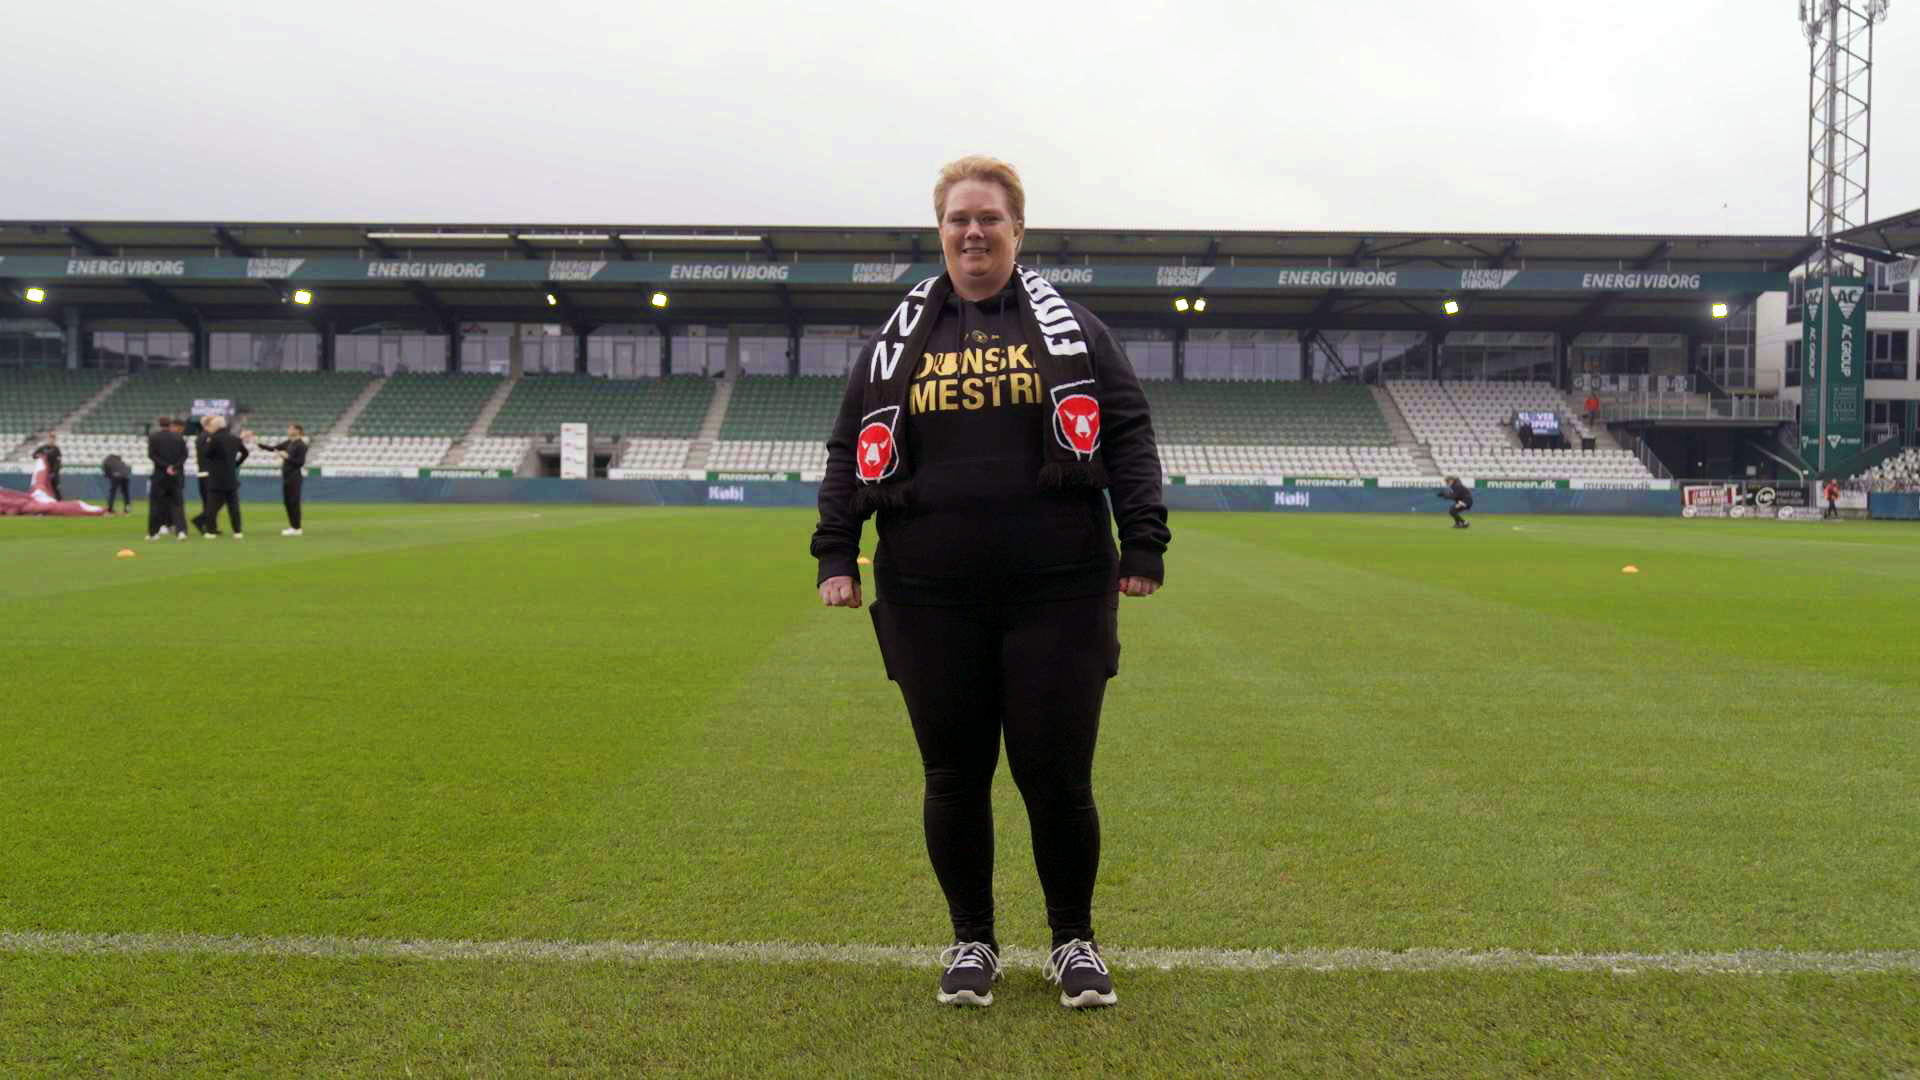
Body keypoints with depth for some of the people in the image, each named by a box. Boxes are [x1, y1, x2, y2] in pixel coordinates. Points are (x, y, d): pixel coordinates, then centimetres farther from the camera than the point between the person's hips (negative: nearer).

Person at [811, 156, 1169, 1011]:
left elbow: (1128, 435, 3)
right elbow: (853, 449, 12)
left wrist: (1143, 544, -6)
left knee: (1057, 777, 2)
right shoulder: (899, 338, 12)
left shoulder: (1071, 326, 8)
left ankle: (1074, 940, 24)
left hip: (1058, 594, -1)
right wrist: (836, 554, 2)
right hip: (931, 600, 2)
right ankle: (971, 941, 28)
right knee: (953, 776, 9)